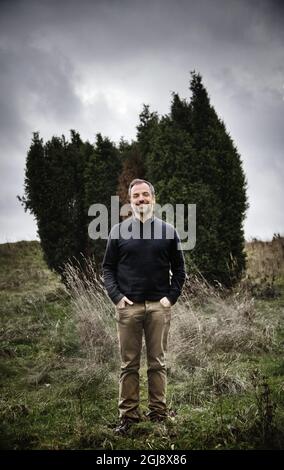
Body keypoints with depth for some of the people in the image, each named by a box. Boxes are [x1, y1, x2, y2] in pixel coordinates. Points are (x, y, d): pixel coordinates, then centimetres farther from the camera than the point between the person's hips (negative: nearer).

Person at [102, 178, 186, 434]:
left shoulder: (168, 231, 6)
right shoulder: (118, 231, 5)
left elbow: (179, 268, 10)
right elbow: (108, 267, 7)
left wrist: (171, 297, -1)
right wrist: (116, 296, -5)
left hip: (159, 306, 0)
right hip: (128, 306, 0)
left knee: (158, 363, 6)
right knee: (129, 364, 4)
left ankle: (159, 413, 15)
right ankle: (128, 415, 12)